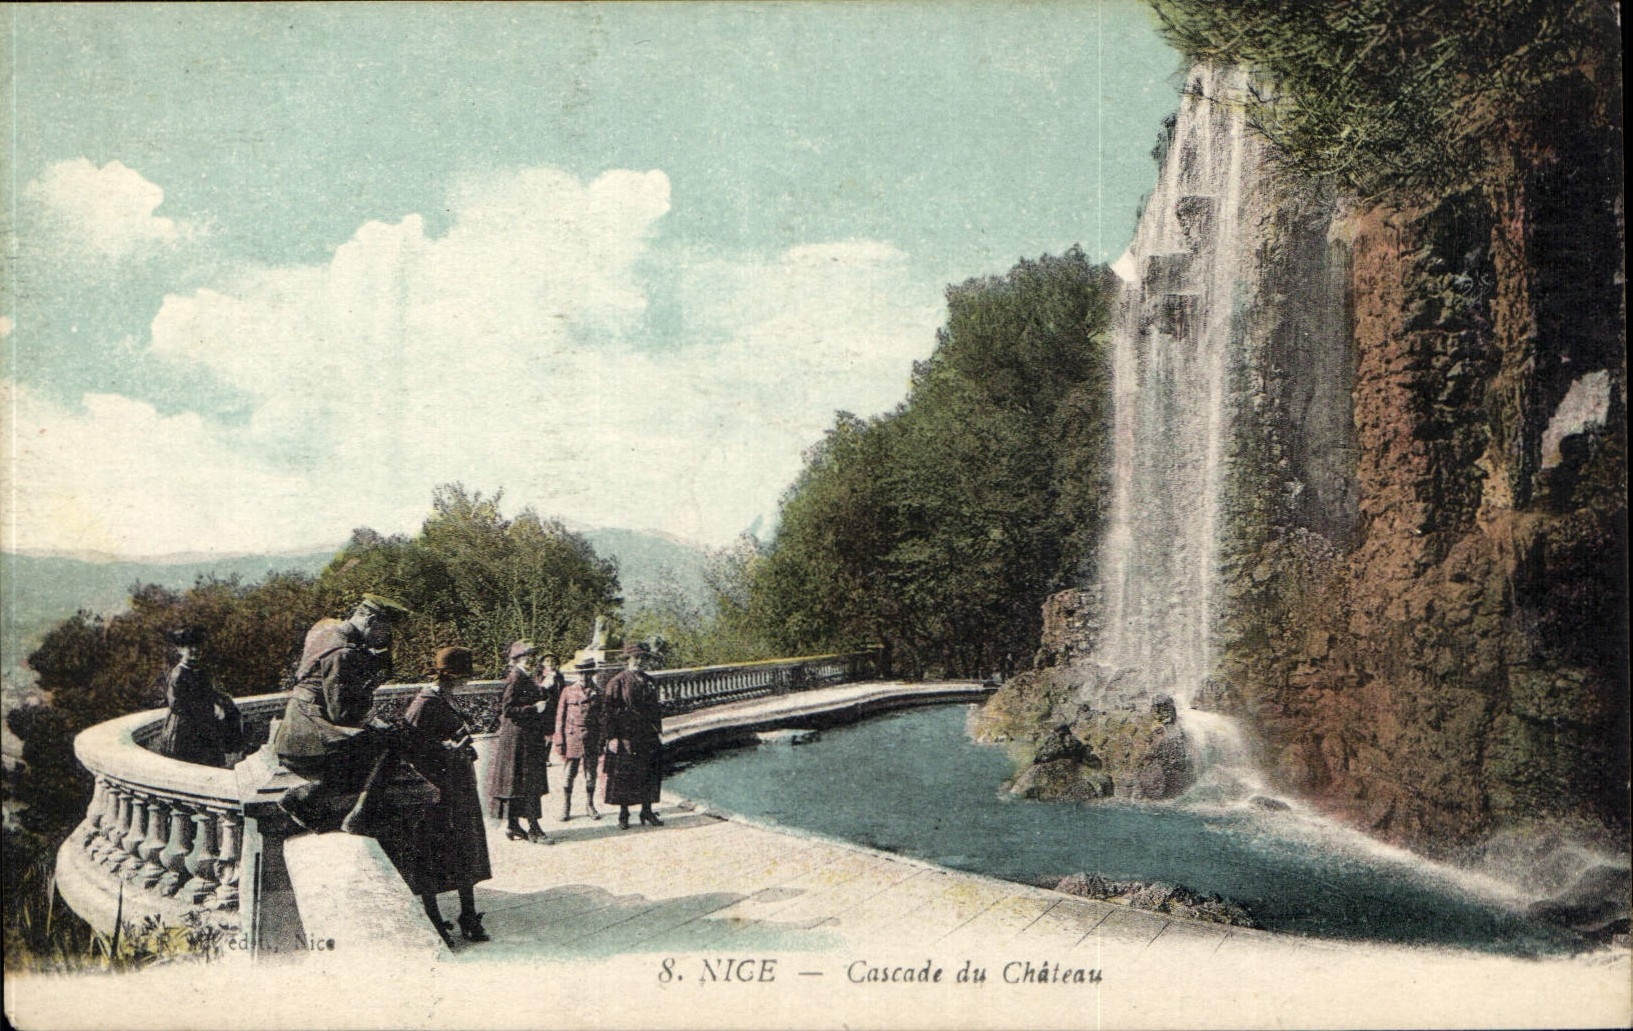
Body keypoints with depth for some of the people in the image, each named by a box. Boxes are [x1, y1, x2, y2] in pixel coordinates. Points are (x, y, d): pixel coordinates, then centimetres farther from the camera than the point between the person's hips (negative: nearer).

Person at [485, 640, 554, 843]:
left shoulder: (528, 679, 13)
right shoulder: (515, 679, -14)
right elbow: (507, 709, -19)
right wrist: (534, 709, -21)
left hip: (530, 739, 9)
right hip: (517, 738, -9)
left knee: (530, 784, 11)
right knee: (525, 783, -6)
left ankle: (513, 826, 18)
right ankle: (533, 829, -4)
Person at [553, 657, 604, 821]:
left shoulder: (598, 693, 6)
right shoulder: (568, 691, 3)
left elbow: (603, 720, 9)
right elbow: (560, 717, 4)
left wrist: (602, 744, 4)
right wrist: (560, 742, -2)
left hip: (591, 740, 1)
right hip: (571, 738, -1)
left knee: (591, 776, 7)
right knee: (568, 775, 0)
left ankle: (590, 806, 21)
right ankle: (566, 807, 11)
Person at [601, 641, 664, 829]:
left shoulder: (650, 682, 12)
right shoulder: (617, 682, -5)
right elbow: (609, 710, -8)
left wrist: (658, 731, 12)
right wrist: (612, 737, -14)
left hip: (648, 738, 5)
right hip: (625, 736, -5)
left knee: (650, 774, 7)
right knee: (623, 775, 1)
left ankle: (647, 811, 18)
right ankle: (623, 814, 11)